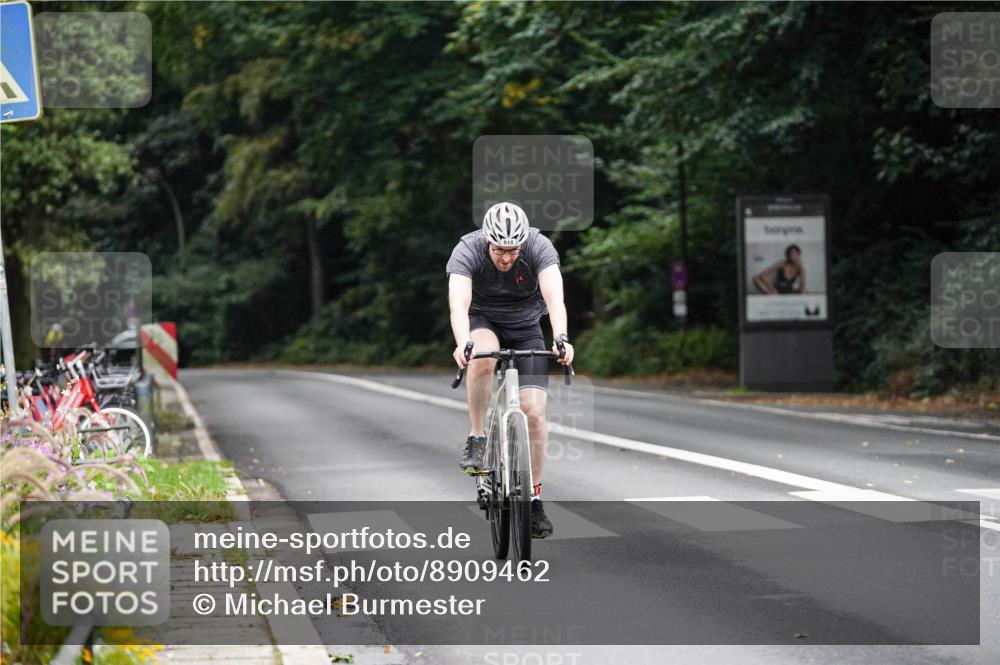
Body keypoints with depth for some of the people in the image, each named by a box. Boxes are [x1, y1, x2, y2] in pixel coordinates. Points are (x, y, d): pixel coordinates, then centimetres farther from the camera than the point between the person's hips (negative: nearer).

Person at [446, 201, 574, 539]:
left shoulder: (540, 247, -26)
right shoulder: (468, 250, -27)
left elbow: (554, 297, -39)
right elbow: (459, 303, -41)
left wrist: (561, 339, -57)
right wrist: (462, 344, -59)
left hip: (526, 327, 1)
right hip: (483, 321, -1)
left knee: (534, 410, -13)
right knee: (483, 355, -37)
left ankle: (534, 496, 2)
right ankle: (477, 438, -21)